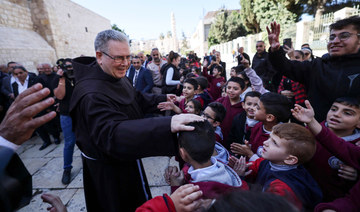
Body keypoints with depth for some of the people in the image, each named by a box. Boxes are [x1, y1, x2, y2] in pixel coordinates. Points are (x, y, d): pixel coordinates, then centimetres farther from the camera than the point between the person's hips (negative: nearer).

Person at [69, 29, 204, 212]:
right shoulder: (91, 95, -34)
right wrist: (168, 124, -59)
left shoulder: (118, 78, -2)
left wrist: (162, 99, 17)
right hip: (109, 172, -8)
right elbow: (112, 134, -47)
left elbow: (137, 99, 15)